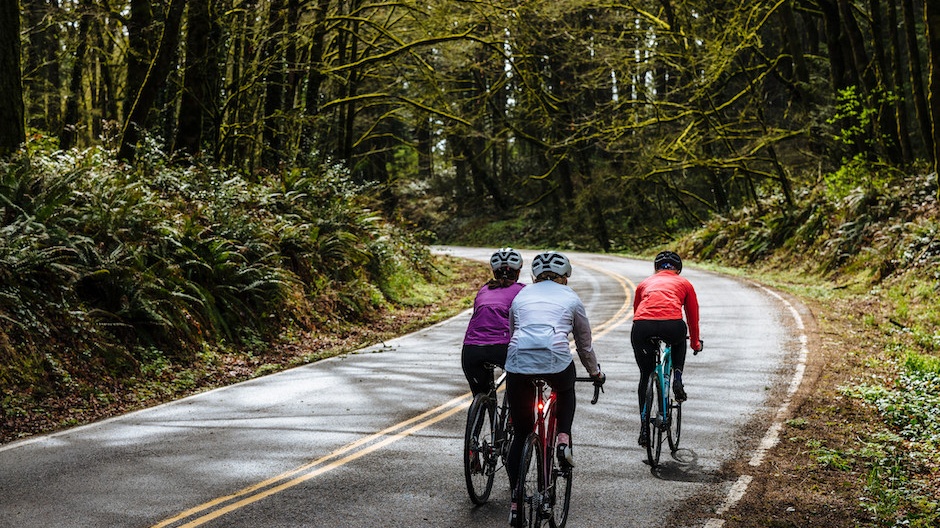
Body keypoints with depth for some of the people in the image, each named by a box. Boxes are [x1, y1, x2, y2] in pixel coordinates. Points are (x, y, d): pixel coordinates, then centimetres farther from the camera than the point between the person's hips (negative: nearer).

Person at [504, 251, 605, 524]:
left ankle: (515, 501, 13)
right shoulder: (571, 299, 20)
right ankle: (563, 438, 14)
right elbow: (585, 344, 29)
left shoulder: (521, 296, 25)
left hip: (518, 362, 2)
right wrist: (595, 372, 46)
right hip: (556, 361, -2)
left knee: (521, 434, 15)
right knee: (566, 391, 37)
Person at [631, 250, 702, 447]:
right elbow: (693, 316, 39)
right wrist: (695, 343, 54)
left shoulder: (645, 283, 33)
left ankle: (644, 429, 17)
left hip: (641, 327, 1)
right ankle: (677, 380, 20)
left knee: (645, 376, 20)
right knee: (679, 340, 38)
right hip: (671, 325, -1)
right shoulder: (684, 283, 30)